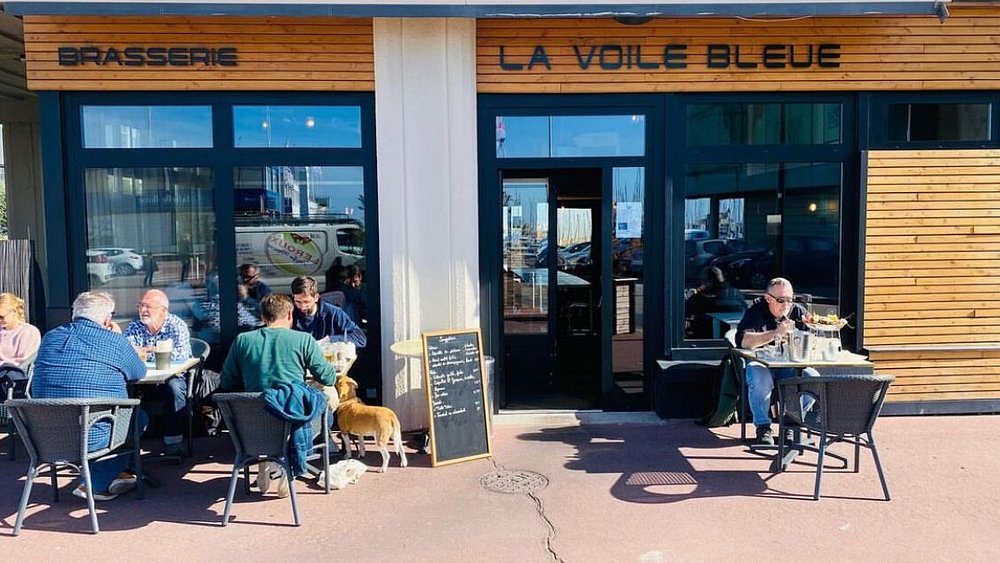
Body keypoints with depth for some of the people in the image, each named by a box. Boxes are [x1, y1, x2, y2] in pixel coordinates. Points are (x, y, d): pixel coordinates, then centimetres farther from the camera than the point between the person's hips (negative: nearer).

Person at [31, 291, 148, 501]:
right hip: (90, 437, -7)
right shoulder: (115, 341, -9)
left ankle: (114, 475, 36)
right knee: (138, 417, 20)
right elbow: (139, 373, 8)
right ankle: (96, 485, 16)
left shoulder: (49, 337, 7)